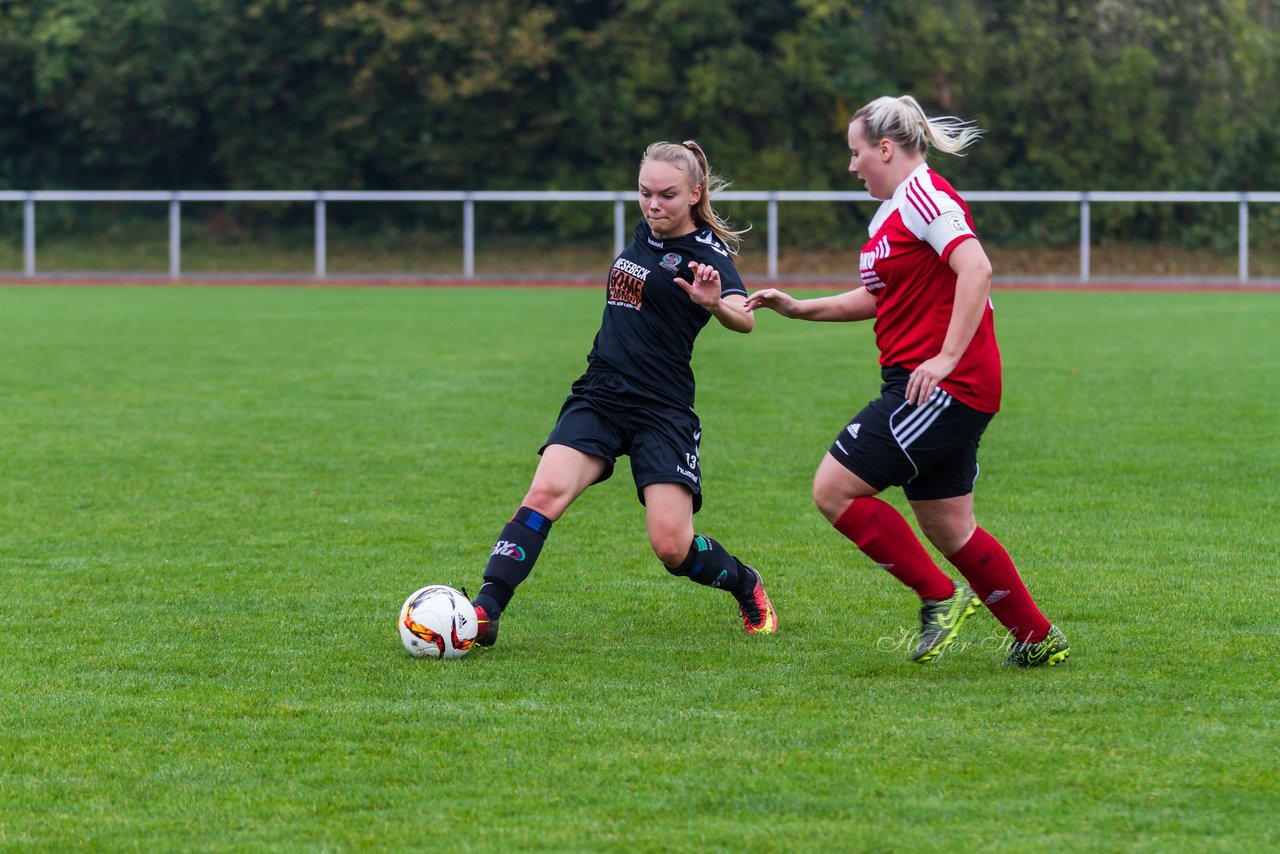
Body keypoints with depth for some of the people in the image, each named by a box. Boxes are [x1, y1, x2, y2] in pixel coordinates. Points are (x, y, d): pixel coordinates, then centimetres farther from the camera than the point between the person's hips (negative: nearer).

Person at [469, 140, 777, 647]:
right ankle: (486, 612, -28)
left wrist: (715, 304, -47)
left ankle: (746, 587, 19)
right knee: (545, 494, -20)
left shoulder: (707, 253, -8)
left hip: (662, 410, -5)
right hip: (598, 396, 5)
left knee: (672, 547, -12)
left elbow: (744, 319, -28)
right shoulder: (645, 233, 11)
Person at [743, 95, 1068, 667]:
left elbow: (976, 269, -24)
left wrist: (947, 357, -27)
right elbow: (878, 297, 32)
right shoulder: (891, 211, 19)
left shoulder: (923, 197, -12)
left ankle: (941, 597, -5)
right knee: (948, 530, 12)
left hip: (945, 385, -10)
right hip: (920, 387, 10)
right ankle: (1038, 640, 20)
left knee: (834, 488, -12)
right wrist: (796, 308, 25)